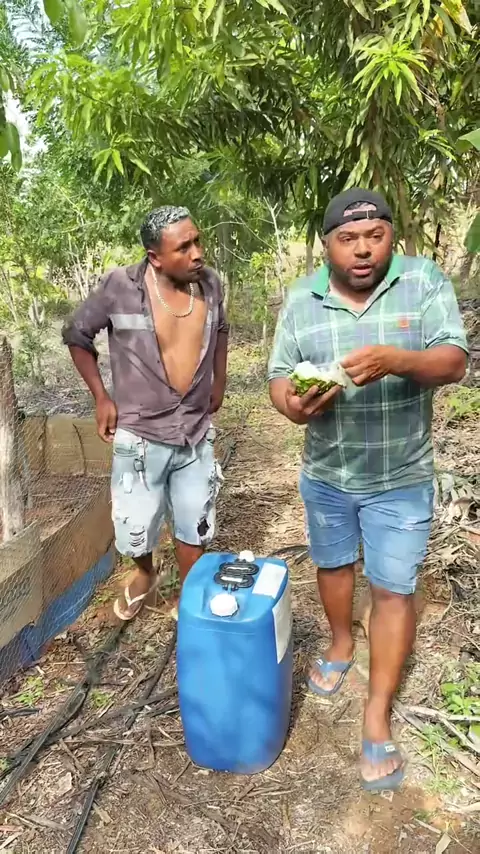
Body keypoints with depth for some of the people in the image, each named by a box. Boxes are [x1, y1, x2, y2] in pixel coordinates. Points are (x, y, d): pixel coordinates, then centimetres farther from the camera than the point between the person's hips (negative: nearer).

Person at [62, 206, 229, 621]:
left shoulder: (210, 282, -4)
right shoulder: (119, 286, -16)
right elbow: (77, 335, -1)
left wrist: (219, 381, 14)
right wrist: (101, 397, -4)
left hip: (196, 434, 3)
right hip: (140, 437, -2)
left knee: (194, 529, 14)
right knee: (135, 532, 11)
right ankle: (145, 574, 46)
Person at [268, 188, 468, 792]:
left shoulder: (424, 281, -10)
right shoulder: (302, 299, -5)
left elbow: (453, 361, -17)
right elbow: (279, 376, -4)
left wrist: (394, 360, -37)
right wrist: (292, 404, -28)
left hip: (400, 479, -2)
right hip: (325, 474, 3)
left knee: (393, 591, 4)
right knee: (333, 565, 22)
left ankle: (377, 717, 20)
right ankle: (341, 644, 50)